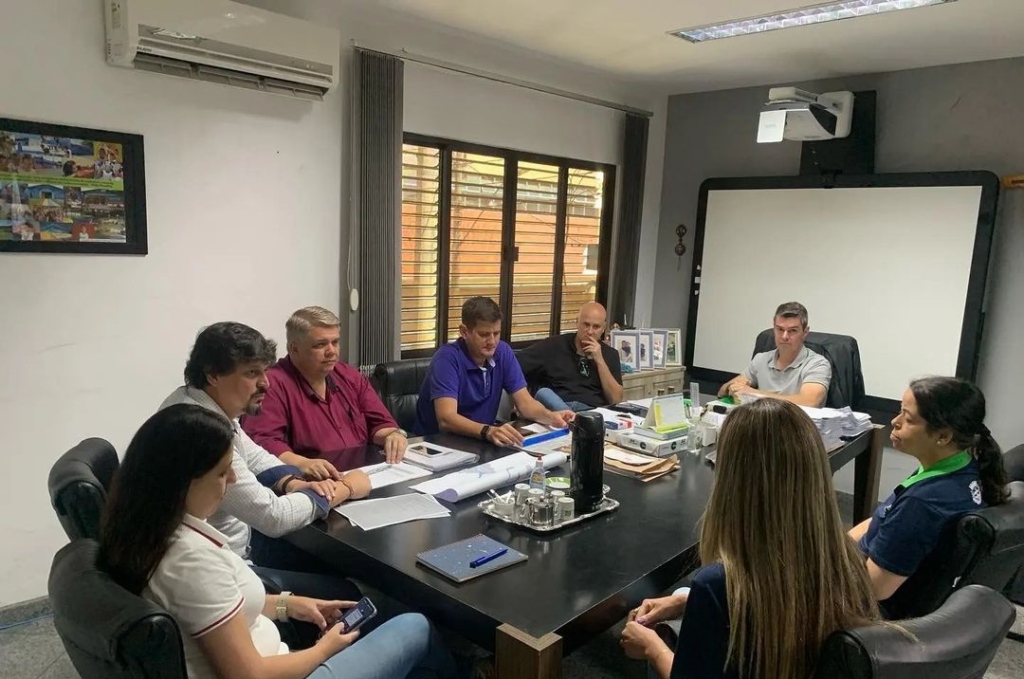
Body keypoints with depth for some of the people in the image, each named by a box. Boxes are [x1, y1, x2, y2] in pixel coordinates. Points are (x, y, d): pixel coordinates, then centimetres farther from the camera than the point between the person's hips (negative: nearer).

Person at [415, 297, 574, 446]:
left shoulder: (503, 352, -3)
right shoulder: (447, 358, -20)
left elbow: (524, 402, -2)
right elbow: (446, 419, -30)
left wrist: (551, 416, -22)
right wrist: (487, 431, -45)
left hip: (480, 441, 6)